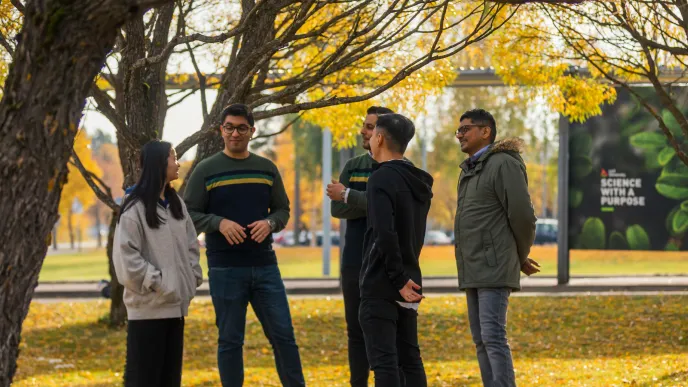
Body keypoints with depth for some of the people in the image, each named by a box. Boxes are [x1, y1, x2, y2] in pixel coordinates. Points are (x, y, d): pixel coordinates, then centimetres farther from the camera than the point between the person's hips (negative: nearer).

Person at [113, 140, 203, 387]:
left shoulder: (175, 203, 13)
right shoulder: (135, 207, -11)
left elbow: (190, 244, 20)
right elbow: (126, 256, -16)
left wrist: (193, 277, 7)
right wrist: (156, 281, -16)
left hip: (176, 302, 8)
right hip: (148, 305, -8)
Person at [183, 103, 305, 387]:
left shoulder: (267, 169, 9)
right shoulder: (206, 171, -1)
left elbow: (283, 210, 14)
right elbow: (189, 215, -2)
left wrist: (269, 223, -8)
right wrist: (219, 223, -19)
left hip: (265, 267, 3)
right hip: (225, 269, -3)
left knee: (283, 335, 3)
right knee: (230, 340, 3)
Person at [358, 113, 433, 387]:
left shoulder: (382, 179, -13)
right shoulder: (418, 183, 13)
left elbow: (385, 233, -23)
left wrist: (399, 279, -17)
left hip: (381, 285, -8)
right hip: (409, 286, 8)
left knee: (383, 361, -8)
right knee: (409, 359, 11)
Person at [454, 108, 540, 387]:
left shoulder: (504, 164, -10)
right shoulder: (471, 171, 18)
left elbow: (522, 215, -14)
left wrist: (521, 257, 1)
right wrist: (520, 260, 18)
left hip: (494, 269, -9)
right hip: (474, 271, 9)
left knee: (493, 337, -15)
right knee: (481, 341, 7)